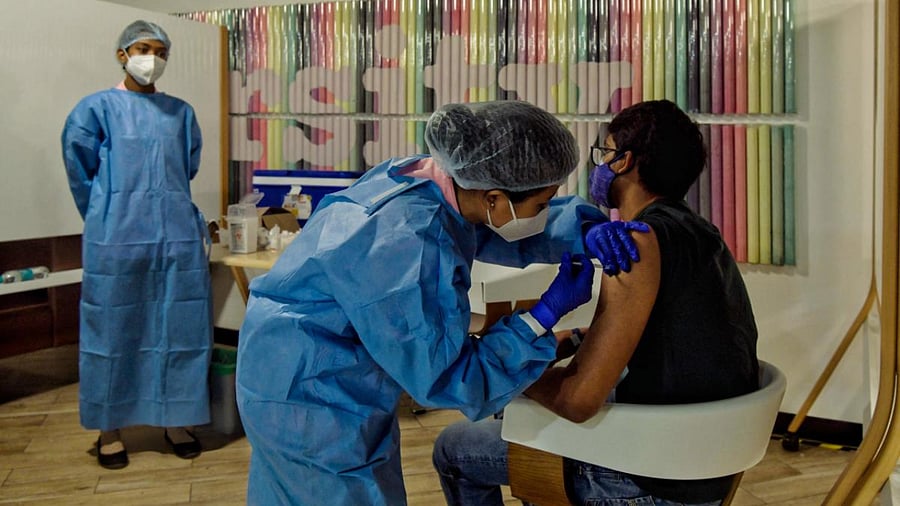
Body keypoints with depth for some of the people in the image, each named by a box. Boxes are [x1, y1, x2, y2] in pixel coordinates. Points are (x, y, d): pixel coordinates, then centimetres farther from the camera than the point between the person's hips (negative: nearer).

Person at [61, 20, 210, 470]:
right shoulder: (97, 108, 1)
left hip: (178, 235, 3)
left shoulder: (181, 112, 12)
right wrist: (108, 219, 11)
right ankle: (109, 429, 14)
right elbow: (81, 170, 6)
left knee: (178, 327, 5)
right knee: (114, 329, 3)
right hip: (117, 239, -3)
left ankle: (175, 421, 17)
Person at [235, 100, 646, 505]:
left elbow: (517, 233, 8)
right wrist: (548, 313, -23)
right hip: (309, 396, -9)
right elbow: (447, 382, -25)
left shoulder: (430, 175, -10)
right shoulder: (409, 246, -34)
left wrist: (585, 231, -11)